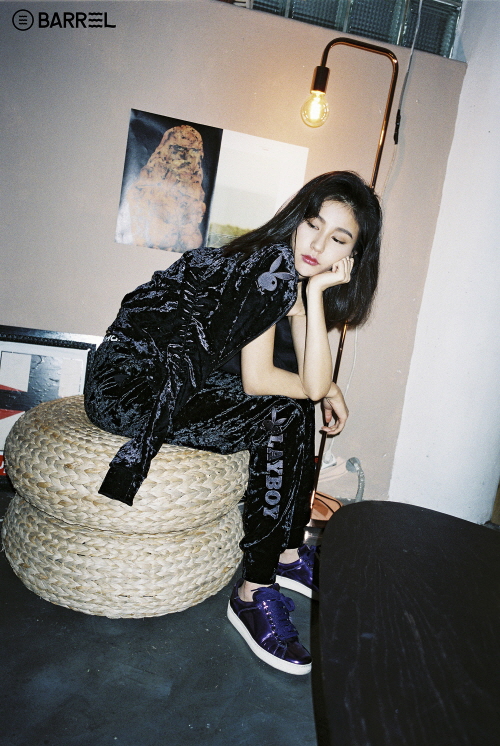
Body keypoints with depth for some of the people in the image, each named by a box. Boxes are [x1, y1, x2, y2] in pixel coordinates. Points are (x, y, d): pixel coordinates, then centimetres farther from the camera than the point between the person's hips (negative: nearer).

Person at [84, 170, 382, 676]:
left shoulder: (296, 282, 9)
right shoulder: (272, 260, -18)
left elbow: (313, 381, -1)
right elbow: (256, 379, -19)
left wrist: (315, 292, -8)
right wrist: (321, 391, -6)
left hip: (178, 383, 9)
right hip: (127, 386, -9)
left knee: (295, 409, 4)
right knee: (283, 417, -18)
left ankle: (289, 554, 15)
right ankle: (254, 594, -6)